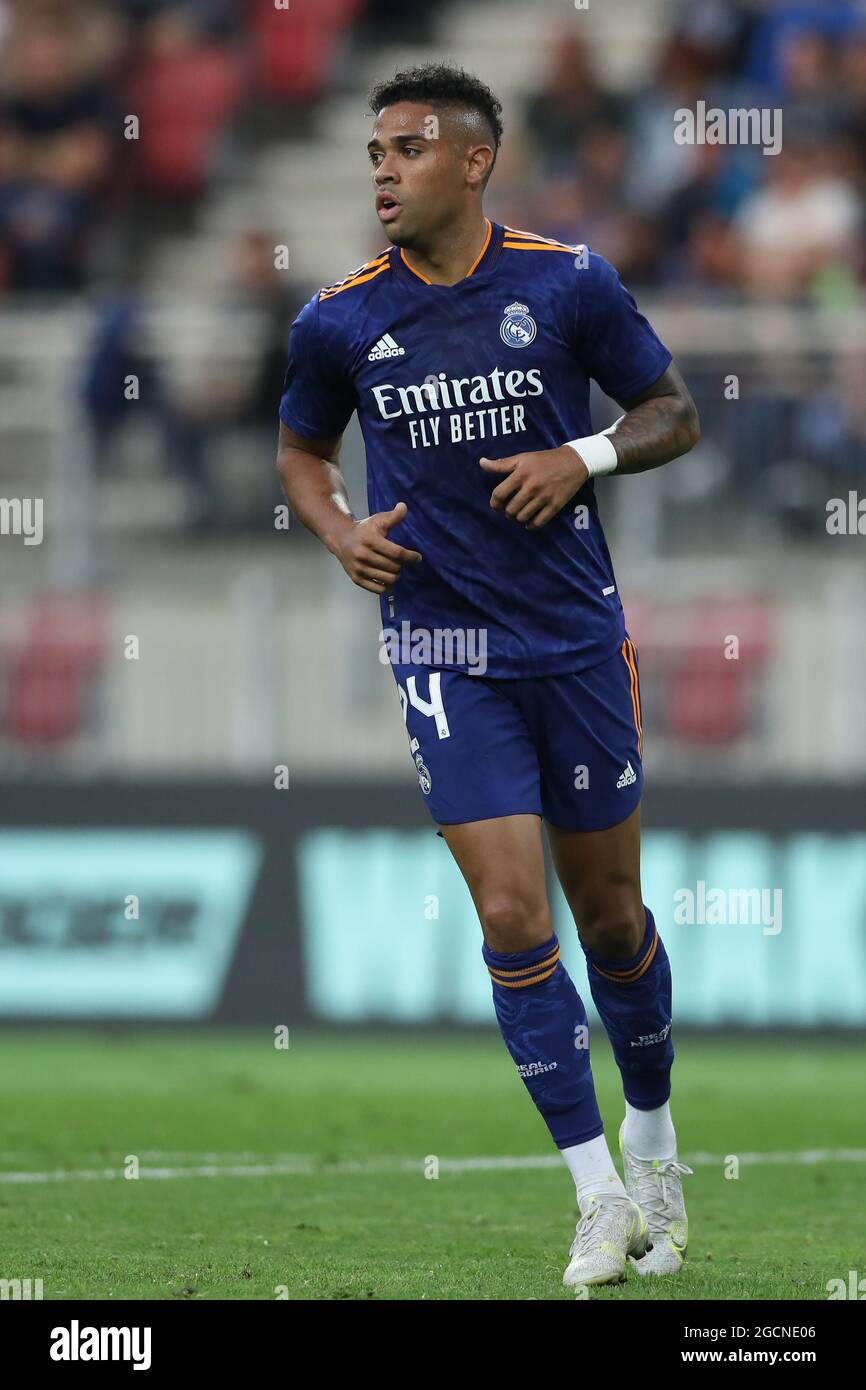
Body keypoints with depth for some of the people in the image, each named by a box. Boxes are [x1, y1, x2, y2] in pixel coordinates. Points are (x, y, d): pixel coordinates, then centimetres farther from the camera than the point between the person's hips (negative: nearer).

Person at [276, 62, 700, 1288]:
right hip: (444, 646, 0)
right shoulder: (341, 321, -1)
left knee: (608, 910, 8)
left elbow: (673, 415, 5)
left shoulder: (569, 283, -4)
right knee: (512, 915, -10)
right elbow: (300, 451, 16)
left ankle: (654, 1142, 32)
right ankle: (601, 1198, -3)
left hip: (577, 634, 0)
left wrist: (584, 457, -14)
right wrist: (340, 531, -4)